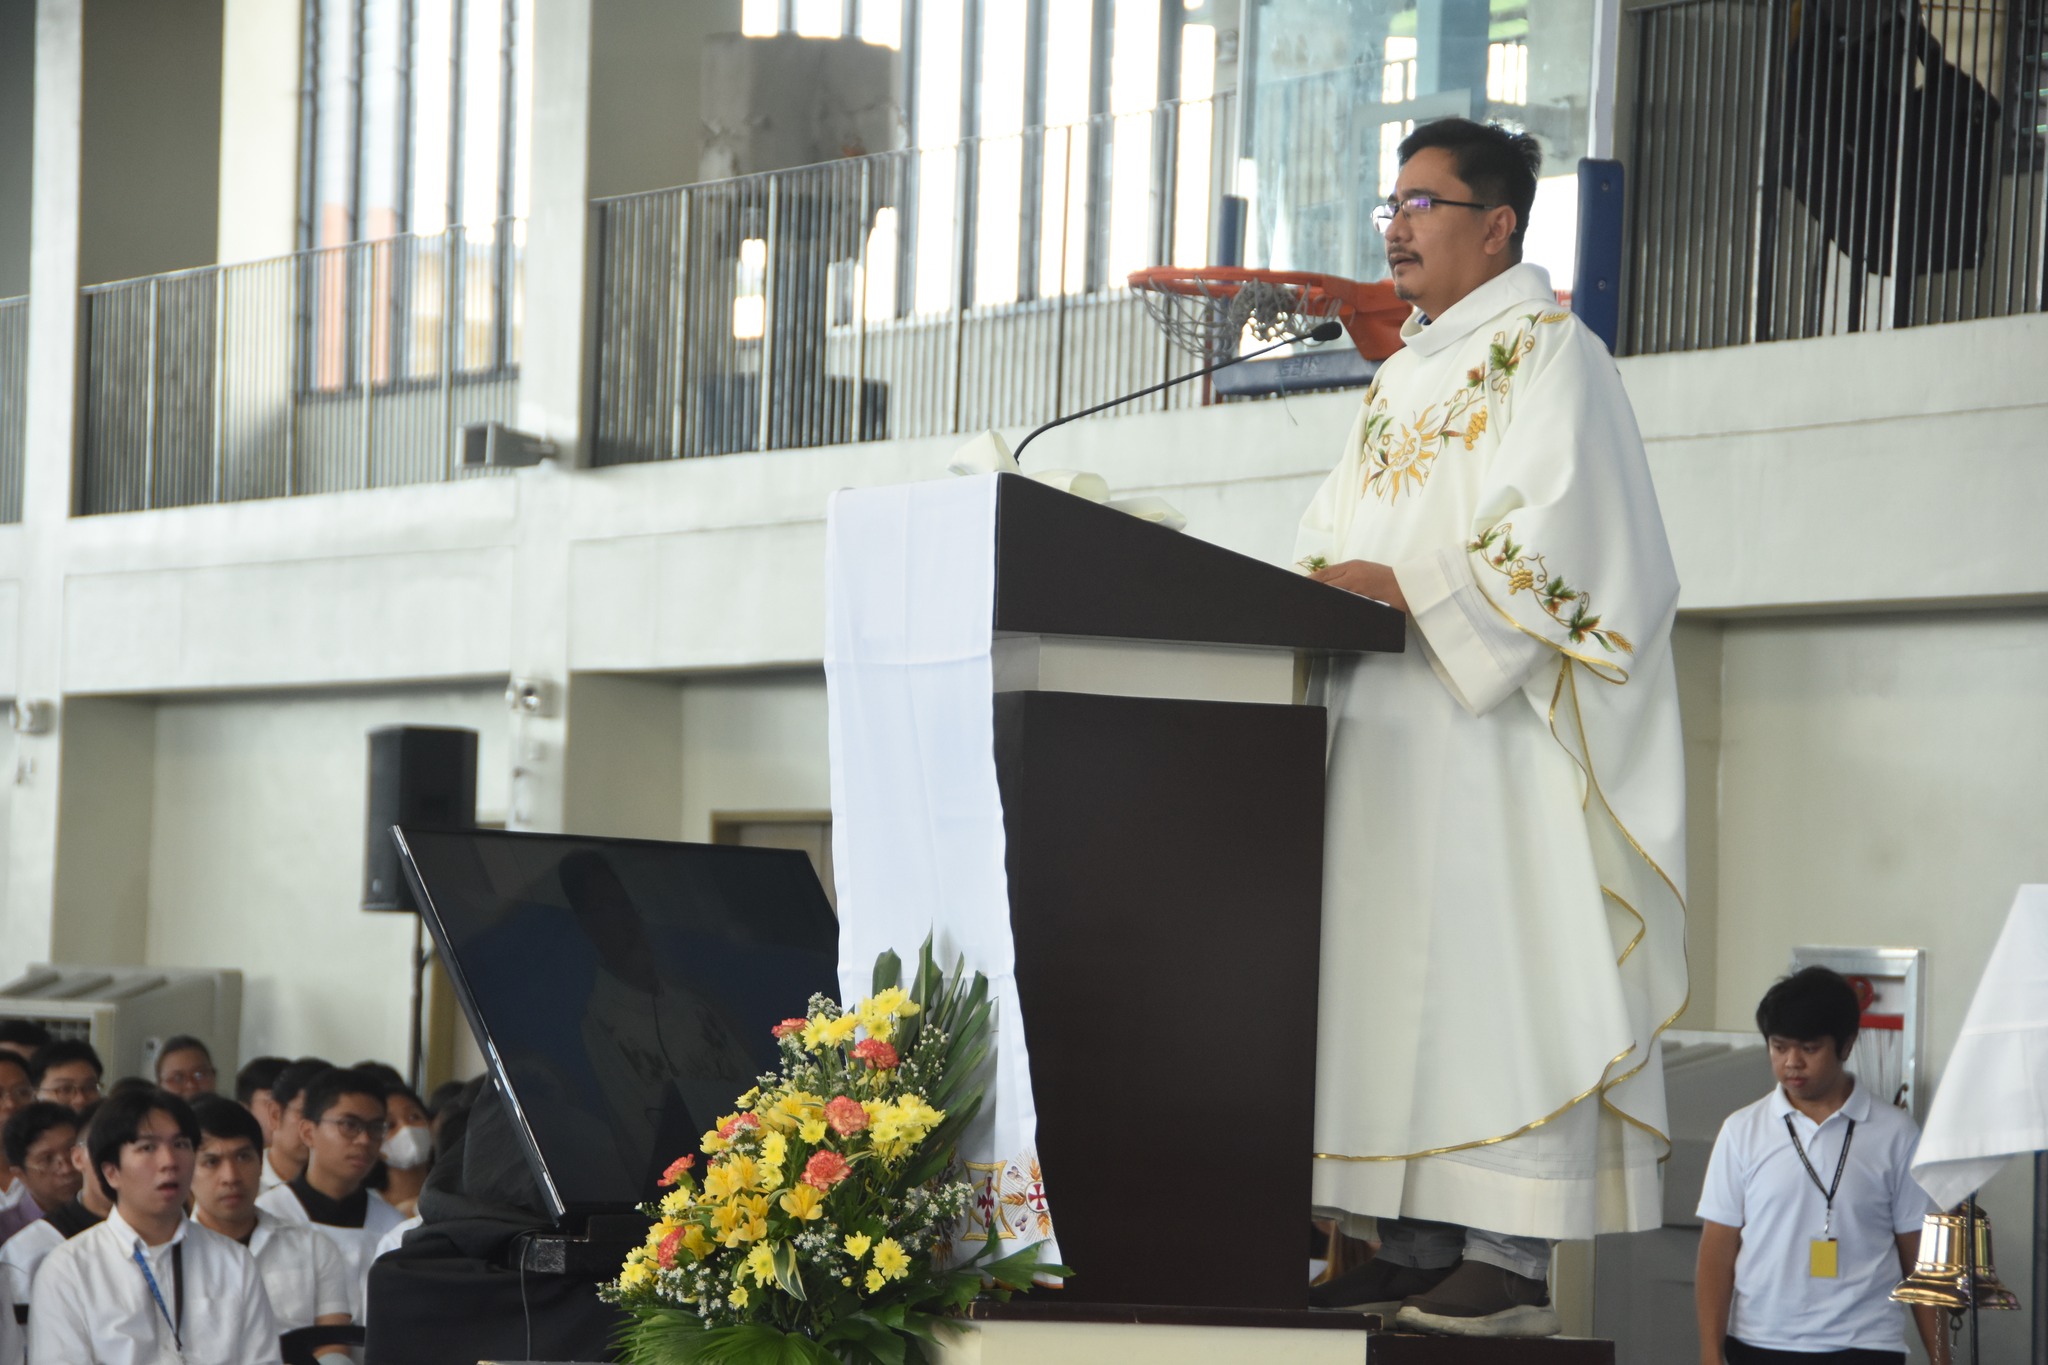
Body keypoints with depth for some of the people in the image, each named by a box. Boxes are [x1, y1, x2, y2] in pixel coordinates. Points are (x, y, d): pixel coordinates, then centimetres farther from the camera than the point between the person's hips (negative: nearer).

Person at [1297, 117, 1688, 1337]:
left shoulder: (1550, 353, -2)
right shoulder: (1399, 384, 23)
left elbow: (1551, 538, -15)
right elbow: (1338, 539, 22)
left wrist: (1398, 585, -19)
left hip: (1496, 729, -8)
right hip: (1387, 731, 8)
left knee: (1492, 968, -12)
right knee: (1392, 980, 3)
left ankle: (1512, 1256, -13)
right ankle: (1416, 1246, 4)